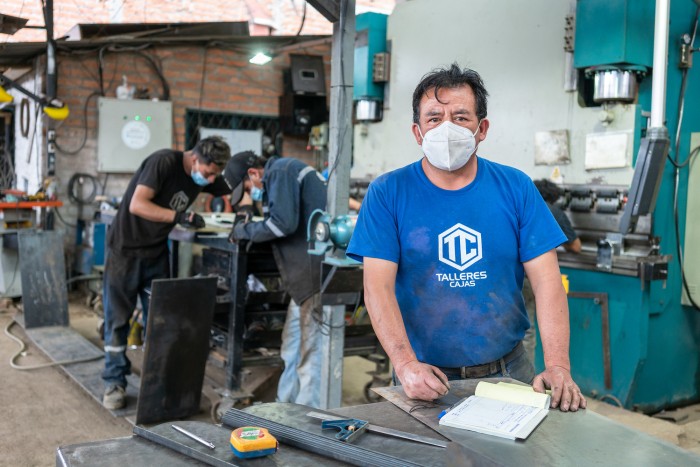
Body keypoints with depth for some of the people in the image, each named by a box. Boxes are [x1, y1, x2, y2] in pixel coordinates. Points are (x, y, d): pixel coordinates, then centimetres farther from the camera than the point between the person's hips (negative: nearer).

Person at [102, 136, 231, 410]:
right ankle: (114, 382, 11)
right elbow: (137, 205, -29)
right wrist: (178, 217, -35)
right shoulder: (164, 162, -23)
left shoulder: (204, 176, -2)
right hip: (125, 250, -6)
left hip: (156, 253, 6)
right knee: (117, 318, 1)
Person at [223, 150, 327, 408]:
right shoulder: (281, 175, 23)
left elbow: (284, 223, -19)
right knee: (292, 346, 17)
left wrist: (246, 230, -3)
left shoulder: (280, 171, -7)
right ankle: (286, 404, 27)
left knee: (311, 348, -4)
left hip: (317, 269, -11)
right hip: (308, 271, 11)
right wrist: (250, 229, 8)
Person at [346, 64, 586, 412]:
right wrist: (406, 365, -23)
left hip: (506, 370, 2)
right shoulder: (387, 193, -4)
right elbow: (378, 286, -11)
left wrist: (557, 366, -14)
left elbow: (547, 281, -3)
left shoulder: (516, 188, 1)